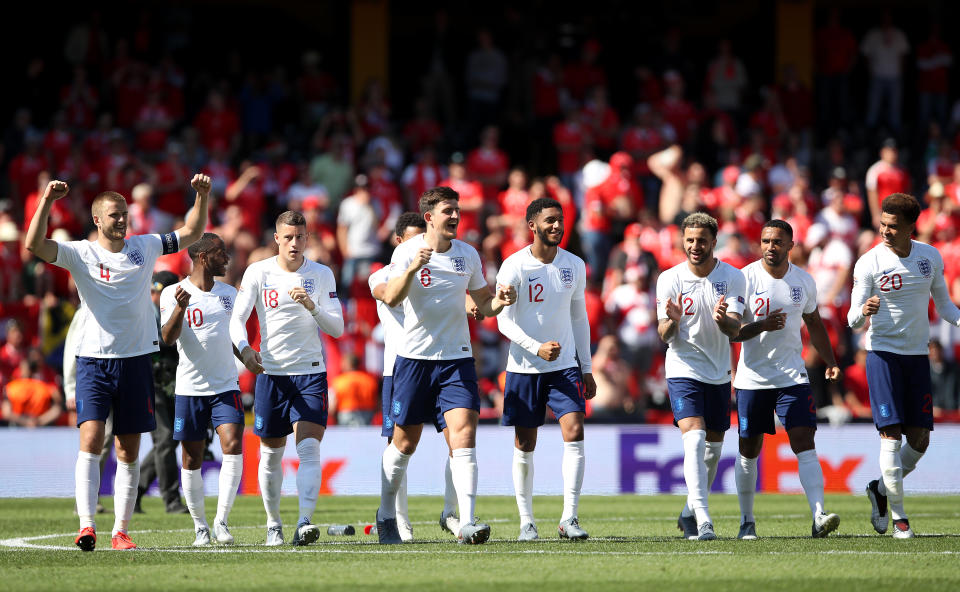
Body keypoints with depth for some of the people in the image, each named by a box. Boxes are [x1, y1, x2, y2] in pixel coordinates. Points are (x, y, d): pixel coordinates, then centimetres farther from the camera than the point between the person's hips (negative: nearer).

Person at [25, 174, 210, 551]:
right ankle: (87, 525, -21)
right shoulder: (80, 254, -2)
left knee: (129, 452, 4)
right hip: (94, 361, -3)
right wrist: (47, 202, -27)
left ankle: (120, 531, 10)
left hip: (136, 360, 3)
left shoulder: (144, 247, 8)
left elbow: (191, 233, 18)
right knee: (90, 441, -16)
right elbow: (34, 245, -17)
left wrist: (202, 196, 4)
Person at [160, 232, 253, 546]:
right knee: (192, 459, 2)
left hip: (226, 385, 3)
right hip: (190, 388, -3)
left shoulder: (228, 293, 11)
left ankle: (221, 520, -9)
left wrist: (251, 362, 22)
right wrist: (180, 308, -29)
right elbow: (168, 338, -15)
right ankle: (200, 526, 15)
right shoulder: (173, 293, -4)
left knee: (233, 447, -15)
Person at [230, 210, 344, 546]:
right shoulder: (258, 273, 0)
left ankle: (304, 523, -26)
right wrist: (244, 348, -24)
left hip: (311, 373, -1)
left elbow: (337, 328, -1)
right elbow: (237, 319, -4)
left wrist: (311, 306, -19)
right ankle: (273, 524, 23)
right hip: (271, 372, 1)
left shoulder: (322, 275, 1)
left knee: (309, 449, -16)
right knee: (271, 454, 8)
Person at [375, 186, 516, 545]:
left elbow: (482, 303, 15)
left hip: (457, 358, 2)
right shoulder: (407, 251, -5)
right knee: (404, 442, 8)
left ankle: (466, 524, -22)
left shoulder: (468, 255, 6)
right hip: (414, 357, -2)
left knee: (464, 433, -15)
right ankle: (386, 516, 29)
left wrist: (499, 302, -7)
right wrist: (412, 268, -33)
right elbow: (390, 299, -18)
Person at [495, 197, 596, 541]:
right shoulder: (514, 267, -8)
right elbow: (503, 320, -10)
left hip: (565, 366, 3)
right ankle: (526, 521, 12)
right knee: (524, 446, 3)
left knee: (574, 434, -13)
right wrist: (537, 348, -24)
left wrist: (586, 368, 12)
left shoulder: (574, 266, 6)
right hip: (524, 368, -3)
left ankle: (569, 518, -12)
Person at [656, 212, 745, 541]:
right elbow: (664, 335, -10)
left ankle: (690, 513, 31)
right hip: (683, 369, -4)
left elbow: (734, 329, -11)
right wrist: (671, 321, -33)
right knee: (694, 438, -20)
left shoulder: (732, 277, -3)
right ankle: (702, 520, -26)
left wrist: (723, 319, -34)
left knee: (713, 445, 12)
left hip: (719, 374, 4)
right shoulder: (669, 279, -7)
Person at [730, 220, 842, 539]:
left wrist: (831, 361, 12)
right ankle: (747, 521, 21)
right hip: (752, 377, -2)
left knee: (804, 442, -11)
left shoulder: (804, 281, 5)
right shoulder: (745, 279, -8)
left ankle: (819, 516, -20)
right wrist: (761, 326, -25)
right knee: (749, 449, 7)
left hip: (792, 376, 2)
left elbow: (814, 324, 20)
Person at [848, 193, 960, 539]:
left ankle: (880, 490, 27)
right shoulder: (869, 263, -9)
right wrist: (863, 312, -33)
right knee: (891, 435, -12)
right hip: (883, 354, -4)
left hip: (917, 355, 4)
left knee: (920, 439, 3)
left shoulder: (930, 257, 3)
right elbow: (853, 319, -10)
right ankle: (897, 516, -4)